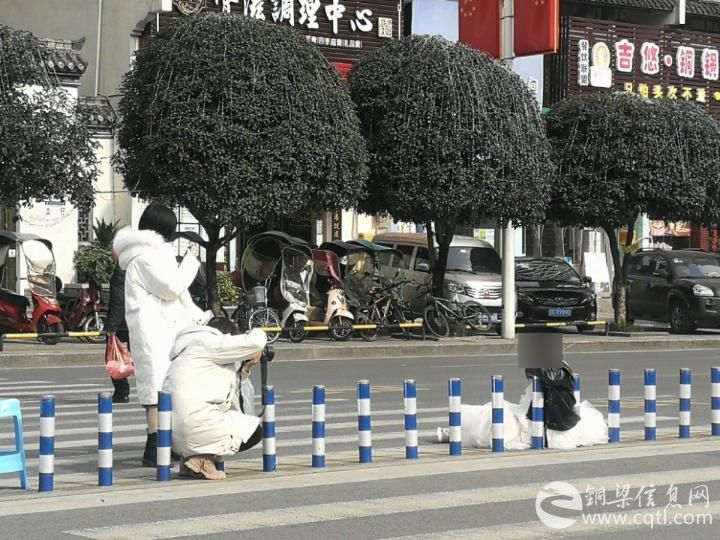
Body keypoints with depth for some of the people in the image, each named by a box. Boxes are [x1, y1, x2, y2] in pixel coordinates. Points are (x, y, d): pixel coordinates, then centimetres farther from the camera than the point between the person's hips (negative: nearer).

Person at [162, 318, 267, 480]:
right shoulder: (208, 342, -2)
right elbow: (255, 343, -11)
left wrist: (245, 370, 22)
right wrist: (257, 333, 12)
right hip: (196, 423, -9)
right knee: (255, 430, 8)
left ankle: (189, 455, 10)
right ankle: (203, 459, -7)